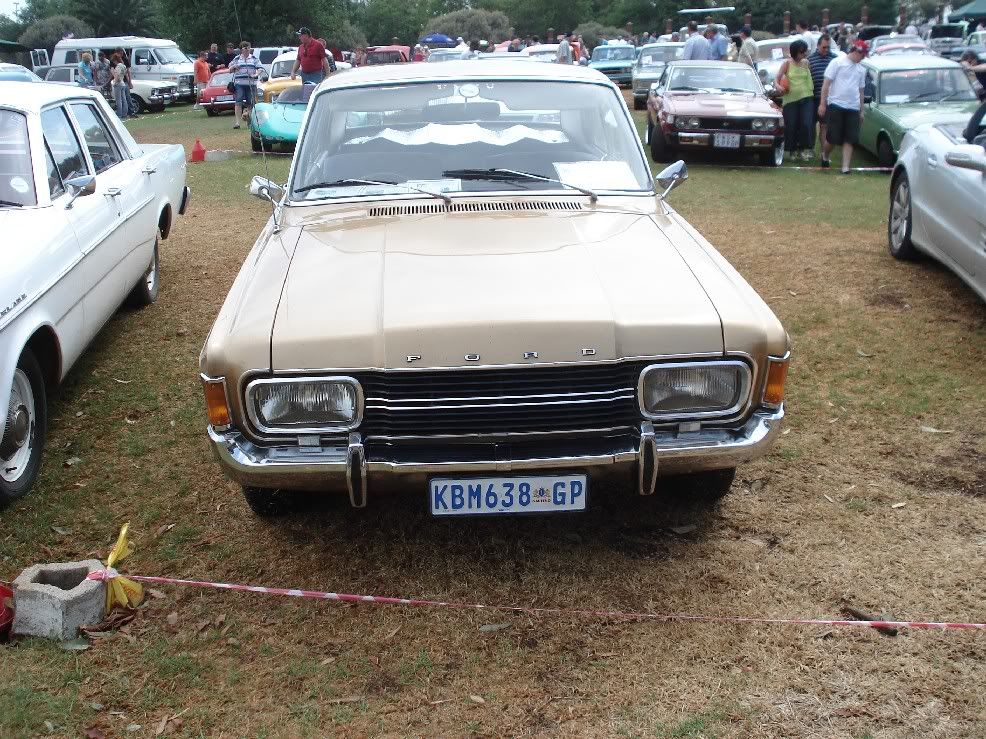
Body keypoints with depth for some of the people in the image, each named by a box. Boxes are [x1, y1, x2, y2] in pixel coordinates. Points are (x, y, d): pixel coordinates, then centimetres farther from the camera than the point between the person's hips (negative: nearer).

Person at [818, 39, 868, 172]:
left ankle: (845, 167, -1)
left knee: (849, 139, -3)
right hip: (836, 105, -5)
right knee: (832, 137, -5)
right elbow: (826, 83, -2)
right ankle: (825, 156, 23)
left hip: (853, 108, 5)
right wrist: (822, 103, -8)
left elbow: (861, 90, 22)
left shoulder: (862, 69, 16)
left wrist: (861, 111, 19)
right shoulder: (837, 62, 0)